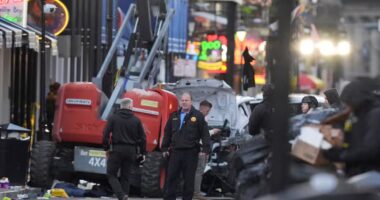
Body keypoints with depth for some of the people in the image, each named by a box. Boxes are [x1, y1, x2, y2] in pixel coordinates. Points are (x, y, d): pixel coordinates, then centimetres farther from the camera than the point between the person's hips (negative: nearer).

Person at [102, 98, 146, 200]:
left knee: (111, 174, 2)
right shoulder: (136, 120, 4)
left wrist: (106, 148, 5)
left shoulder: (113, 118, -1)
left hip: (116, 150, -3)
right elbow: (142, 137, 3)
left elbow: (106, 134, -7)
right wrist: (142, 153, 12)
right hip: (131, 151, 3)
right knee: (125, 176, 13)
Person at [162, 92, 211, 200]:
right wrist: (165, 148, 9)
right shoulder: (174, 116, 13)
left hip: (190, 152, -3)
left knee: (189, 179, 3)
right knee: (171, 177, 2)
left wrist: (205, 148, -12)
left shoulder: (198, 116, 0)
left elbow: (205, 133, -4)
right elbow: (167, 133, 15)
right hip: (175, 151, 3)